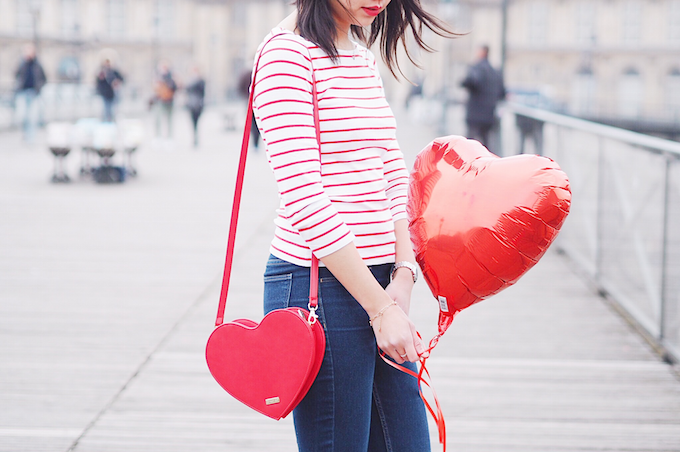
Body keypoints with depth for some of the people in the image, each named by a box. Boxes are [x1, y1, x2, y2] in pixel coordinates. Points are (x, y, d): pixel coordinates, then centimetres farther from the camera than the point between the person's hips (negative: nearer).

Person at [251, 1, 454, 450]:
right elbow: (305, 200, -17)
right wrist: (380, 308, -16)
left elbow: (394, 176, 13)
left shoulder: (364, 60, 15)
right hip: (320, 288, -8)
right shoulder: (286, 53, -11)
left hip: (379, 280, 8)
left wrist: (404, 276, -3)